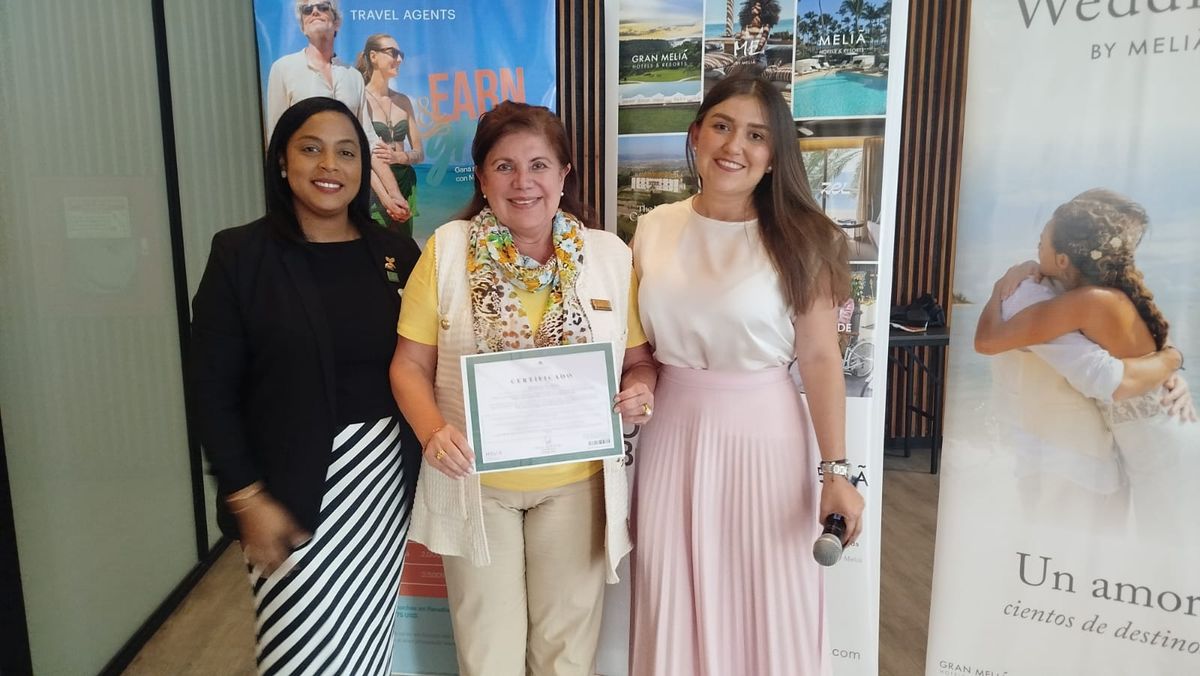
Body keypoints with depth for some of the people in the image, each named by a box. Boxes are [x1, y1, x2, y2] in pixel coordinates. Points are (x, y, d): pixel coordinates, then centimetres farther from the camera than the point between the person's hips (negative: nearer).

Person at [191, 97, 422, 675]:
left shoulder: (396, 254, 1)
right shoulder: (240, 255, -7)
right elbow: (213, 390, -7)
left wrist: (419, 468, 1)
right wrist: (247, 498, -11)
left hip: (383, 474, 3)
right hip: (291, 483, -2)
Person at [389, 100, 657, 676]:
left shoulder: (610, 255, -2)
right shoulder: (447, 249, -5)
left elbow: (638, 359, 6)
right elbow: (410, 364, -2)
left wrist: (640, 393, -16)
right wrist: (432, 430, -20)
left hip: (576, 482, 1)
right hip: (475, 481, 0)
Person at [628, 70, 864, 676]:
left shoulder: (799, 239, -7)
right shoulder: (654, 228, 2)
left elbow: (821, 358, -8)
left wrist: (836, 470, -10)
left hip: (764, 433, -3)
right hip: (673, 433, 3)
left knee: (767, 602, 12)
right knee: (677, 601, 16)